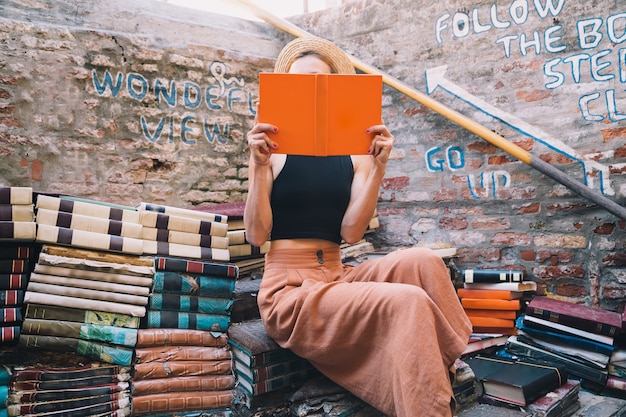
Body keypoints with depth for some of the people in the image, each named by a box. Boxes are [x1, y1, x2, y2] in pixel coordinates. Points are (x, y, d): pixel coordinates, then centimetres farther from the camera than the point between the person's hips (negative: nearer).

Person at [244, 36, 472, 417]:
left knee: (423, 262, -22)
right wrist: (259, 167, -18)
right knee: (406, 302, -25)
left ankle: (447, 364, -5)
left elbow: (351, 232, -5)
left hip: (338, 278, 4)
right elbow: (256, 235, -8)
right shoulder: (273, 151, -1)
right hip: (289, 290, -4)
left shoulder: (354, 153, 7)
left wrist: (378, 167, -13)